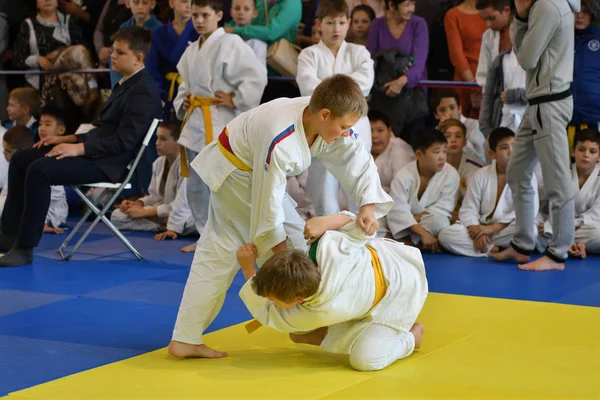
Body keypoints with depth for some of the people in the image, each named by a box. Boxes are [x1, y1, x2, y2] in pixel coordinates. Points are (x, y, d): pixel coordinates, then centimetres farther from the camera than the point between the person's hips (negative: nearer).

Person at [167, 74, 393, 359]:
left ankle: (185, 340, 10)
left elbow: (360, 162, -10)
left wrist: (368, 206, -27)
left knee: (219, 250, 8)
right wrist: (282, 256, -20)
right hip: (238, 173, -9)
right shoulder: (280, 142, -38)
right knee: (290, 238, -6)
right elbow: (268, 200, -30)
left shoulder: (328, 121, -17)